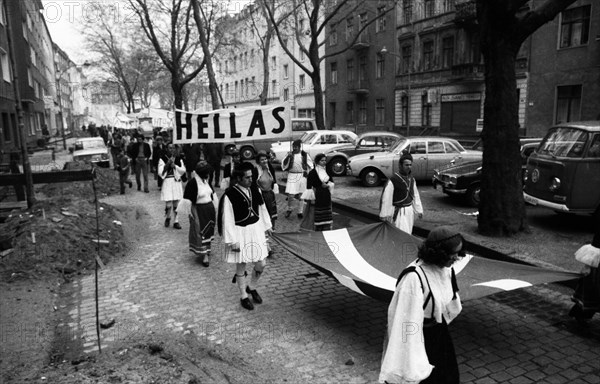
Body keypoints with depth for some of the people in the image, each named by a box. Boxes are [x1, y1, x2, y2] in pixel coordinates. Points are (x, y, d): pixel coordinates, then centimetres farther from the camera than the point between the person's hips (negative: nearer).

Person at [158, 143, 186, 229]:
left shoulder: (178, 159, 7)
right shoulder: (162, 159, -1)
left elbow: (183, 170, -1)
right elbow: (160, 173, -6)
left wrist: (174, 166, -13)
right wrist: (167, 165, -15)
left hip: (177, 182, 2)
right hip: (167, 182, -2)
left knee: (176, 203, 5)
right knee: (168, 204, -6)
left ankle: (175, 221, 17)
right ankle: (167, 217, 24)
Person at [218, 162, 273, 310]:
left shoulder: (254, 189, -1)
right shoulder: (230, 195, -18)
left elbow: (262, 208, 12)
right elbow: (227, 220, -15)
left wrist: (267, 226, 16)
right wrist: (232, 241, -15)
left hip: (256, 229, 5)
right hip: (240, 232, -5)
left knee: (261, 264, 9)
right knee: (241, 266, 9)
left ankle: (251, 287, 37)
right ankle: (243, 297, 29)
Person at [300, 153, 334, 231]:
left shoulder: (326, 171, 9)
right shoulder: (312, 173, -11)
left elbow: (331, 181, 20)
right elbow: (309, 186, -13)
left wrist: (328, 184, -2)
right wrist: (311, 198, -16)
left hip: (326, 198, 6)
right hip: (317, 197, -6)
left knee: (326, 217, 10)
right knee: (316, 218, -1)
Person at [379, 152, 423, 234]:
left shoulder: (411, 179, 7)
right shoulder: (393, 180, -16)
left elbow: (415, 195, 17)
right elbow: (386, 198, -14)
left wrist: (419, 210, 15)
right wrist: (384, 215, -14)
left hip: (410, 210, 8)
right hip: (399, 211, -7)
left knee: (408, 233, 15)